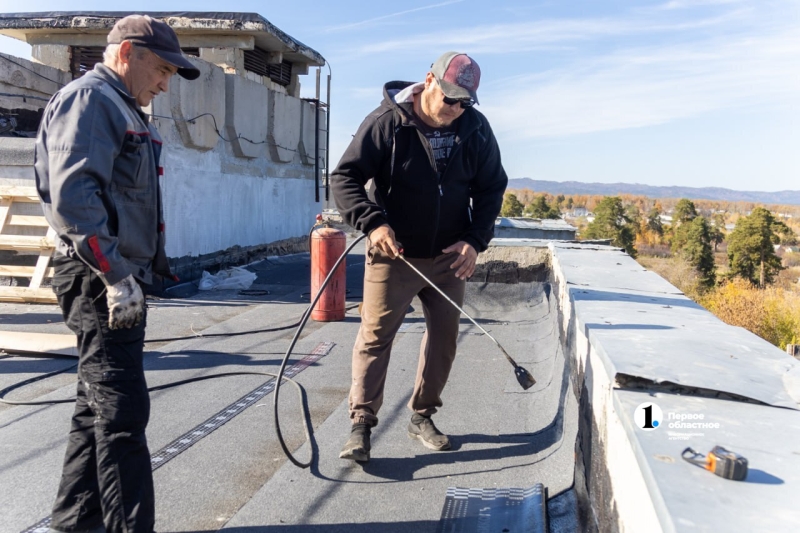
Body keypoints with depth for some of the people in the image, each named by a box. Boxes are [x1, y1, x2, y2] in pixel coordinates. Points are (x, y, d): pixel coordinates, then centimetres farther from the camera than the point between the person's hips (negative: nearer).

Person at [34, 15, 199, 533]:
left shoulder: (125, 110, 20)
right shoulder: (88, 98, -10)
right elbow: (71, 195, -23)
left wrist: (150, 265, 23)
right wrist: (115, 277, -24)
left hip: (119, 278, 10)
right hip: (100, 280, -10)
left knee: (99, 406, 16)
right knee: (123, 409, -8)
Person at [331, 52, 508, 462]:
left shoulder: (476, 129, -1)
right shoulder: (387, 123, -13)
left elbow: (492, 187, 7)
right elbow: (345, 177, -12)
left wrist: (475, 240, -6)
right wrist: (373, 223, -27)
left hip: (449, 257, 4)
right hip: (393, 256, -4)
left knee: (444, 336, 9)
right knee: (375, 336, -4)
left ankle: (422, 417, 26)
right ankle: (361, 425, 5)